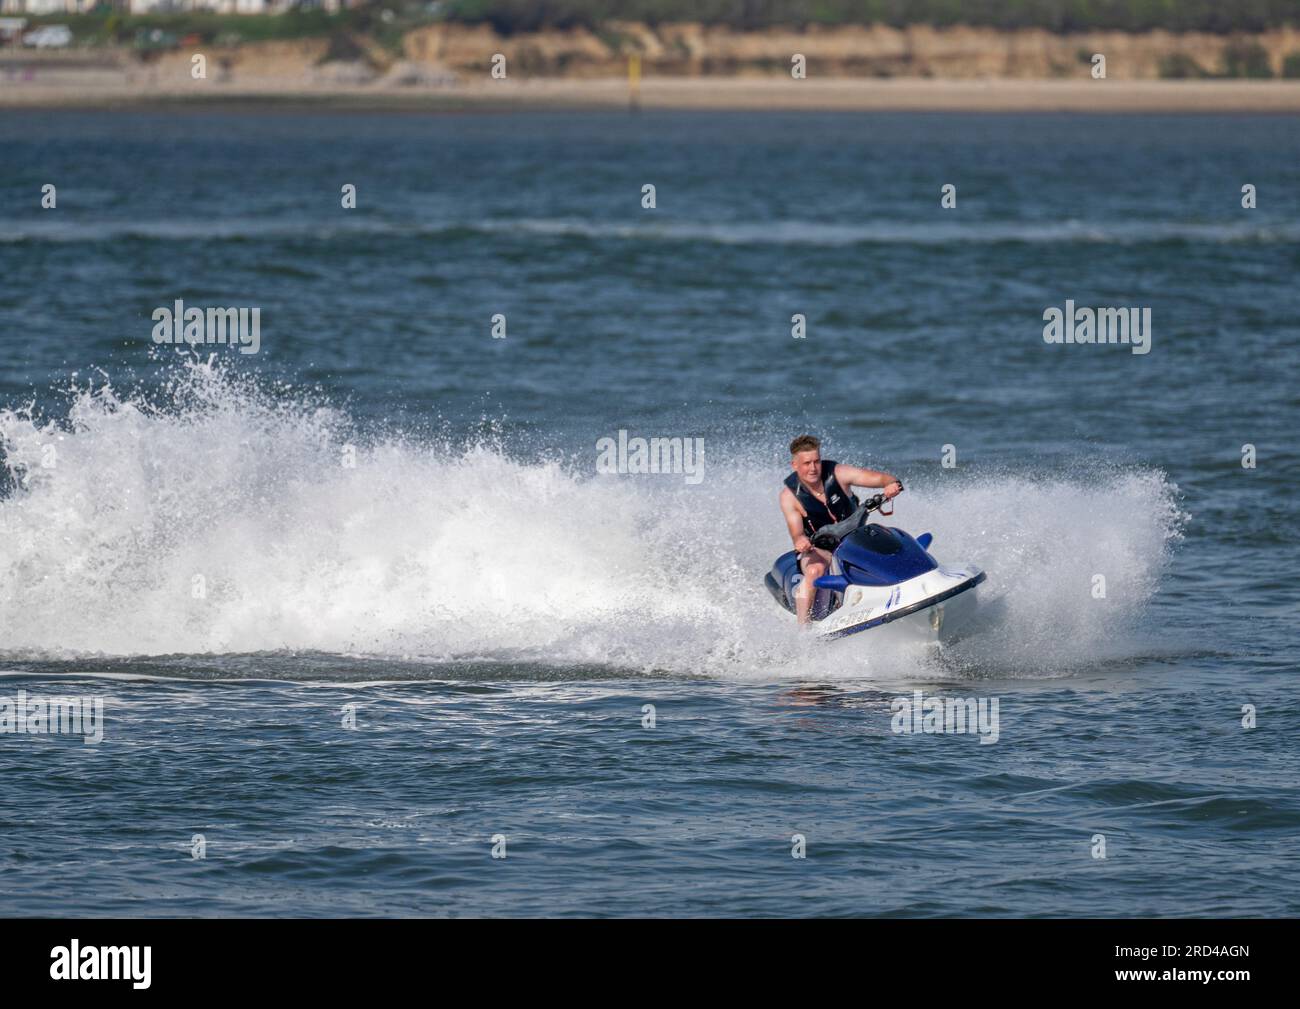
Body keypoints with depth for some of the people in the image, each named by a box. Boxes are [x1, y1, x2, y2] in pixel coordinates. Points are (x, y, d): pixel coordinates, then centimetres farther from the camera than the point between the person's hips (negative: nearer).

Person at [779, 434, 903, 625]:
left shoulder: (838, 473, -12)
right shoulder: (790, 495, -12)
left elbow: (880, 478, -17)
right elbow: (796, 532, -22)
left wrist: (893, 484, -41)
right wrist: (800, 540, -47)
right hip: (818, 548, -2)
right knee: (815, 570, -36)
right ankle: (802, 627, -35)